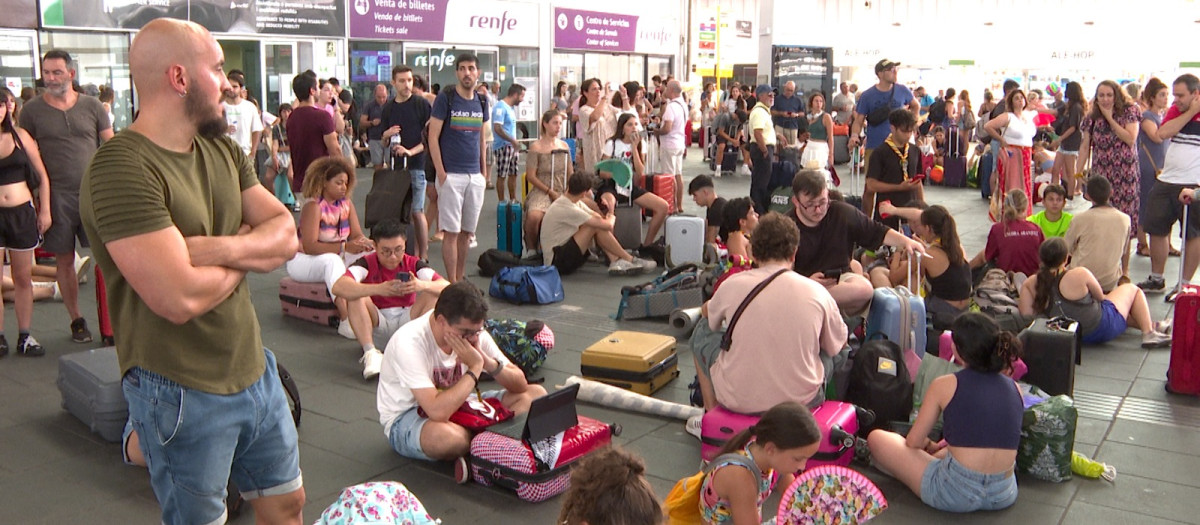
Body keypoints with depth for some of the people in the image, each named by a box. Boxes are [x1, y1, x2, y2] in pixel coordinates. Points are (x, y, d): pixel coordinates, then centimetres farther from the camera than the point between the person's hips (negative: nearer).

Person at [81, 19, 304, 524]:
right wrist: (246, 253, -9)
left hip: (253, 369, 7)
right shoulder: (121, 169, -21)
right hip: (183, 394, -7)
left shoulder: (223, 151, 6)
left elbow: (286, 236, 0)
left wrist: (217, 247, -20)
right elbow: (180, 298, -29)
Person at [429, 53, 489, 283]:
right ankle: (453, 284, 2)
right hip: (452, 175, -5)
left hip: (475, 176, 5)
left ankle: (461, 279, 21)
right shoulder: (445, 98, -5)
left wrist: (484, 170, 13)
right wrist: (441, 172, -13)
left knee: (467, 231, 11)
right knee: (451, 232, -3)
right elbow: (433, 137, -7)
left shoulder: (481, 102, 11)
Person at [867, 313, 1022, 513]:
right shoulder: (1014, 388, 4)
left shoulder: (945, 385, -8)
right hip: (1005, 496, 6)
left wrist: (930, 446, 23)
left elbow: (913, 442, 0)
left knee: (877, 438, 10)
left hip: (956, 494, -6)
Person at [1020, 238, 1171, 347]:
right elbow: (1100, 297, -6)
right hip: (1103, 328, -6)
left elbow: (1026, 314, -19)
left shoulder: (1030, 284, -14)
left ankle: (1151, 324, 42)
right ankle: (1149, 332, 18)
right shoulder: (1079, 275, -24)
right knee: (1132, 289, 21)